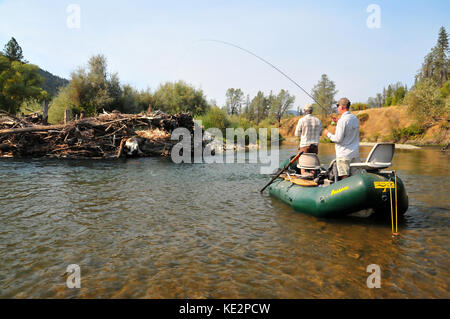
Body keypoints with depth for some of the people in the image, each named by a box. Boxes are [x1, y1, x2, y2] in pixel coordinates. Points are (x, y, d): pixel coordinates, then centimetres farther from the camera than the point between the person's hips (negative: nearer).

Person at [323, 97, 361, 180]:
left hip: (344, 154, -8)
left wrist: (328, 134, 0)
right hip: (355, 153, 8)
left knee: (344, 178, -4)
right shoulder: (355, 118, 9)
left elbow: (338, 139, -17)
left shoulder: (342, 120, -16)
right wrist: (337, 123, 22)